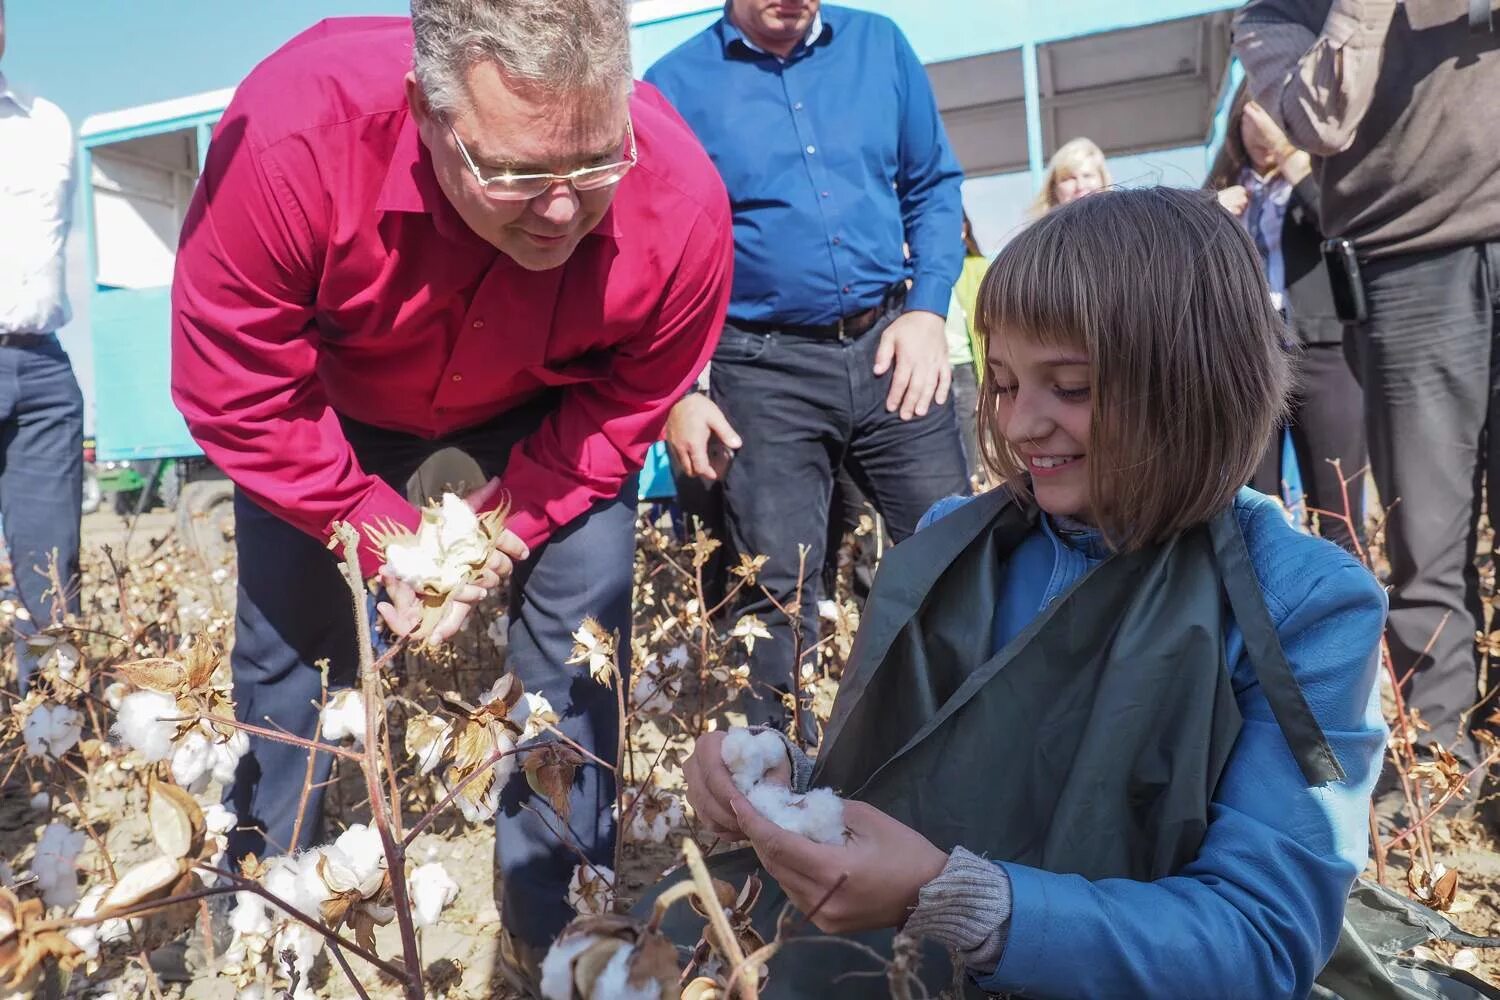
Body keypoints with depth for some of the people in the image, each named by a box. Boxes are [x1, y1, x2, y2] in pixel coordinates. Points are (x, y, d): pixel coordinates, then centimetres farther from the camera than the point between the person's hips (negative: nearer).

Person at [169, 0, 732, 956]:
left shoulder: (681, 206, -34)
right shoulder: (291, 134, -39)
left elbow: (627, 405, -17)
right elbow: (237, 392, -26)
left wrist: (511, 521, -23)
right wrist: (387, 535, -23)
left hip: (542, 411, 1)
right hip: (331, 401, 0)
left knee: (580, 634, -7)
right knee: (290, 643, 6)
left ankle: (559, 922, 19)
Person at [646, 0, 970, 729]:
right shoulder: (675, 86, -1)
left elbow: (934, 185, 13)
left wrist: (928, 309, -2)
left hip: (888, 345, 3)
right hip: (765, 369, -3)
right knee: (776, 587, 4)